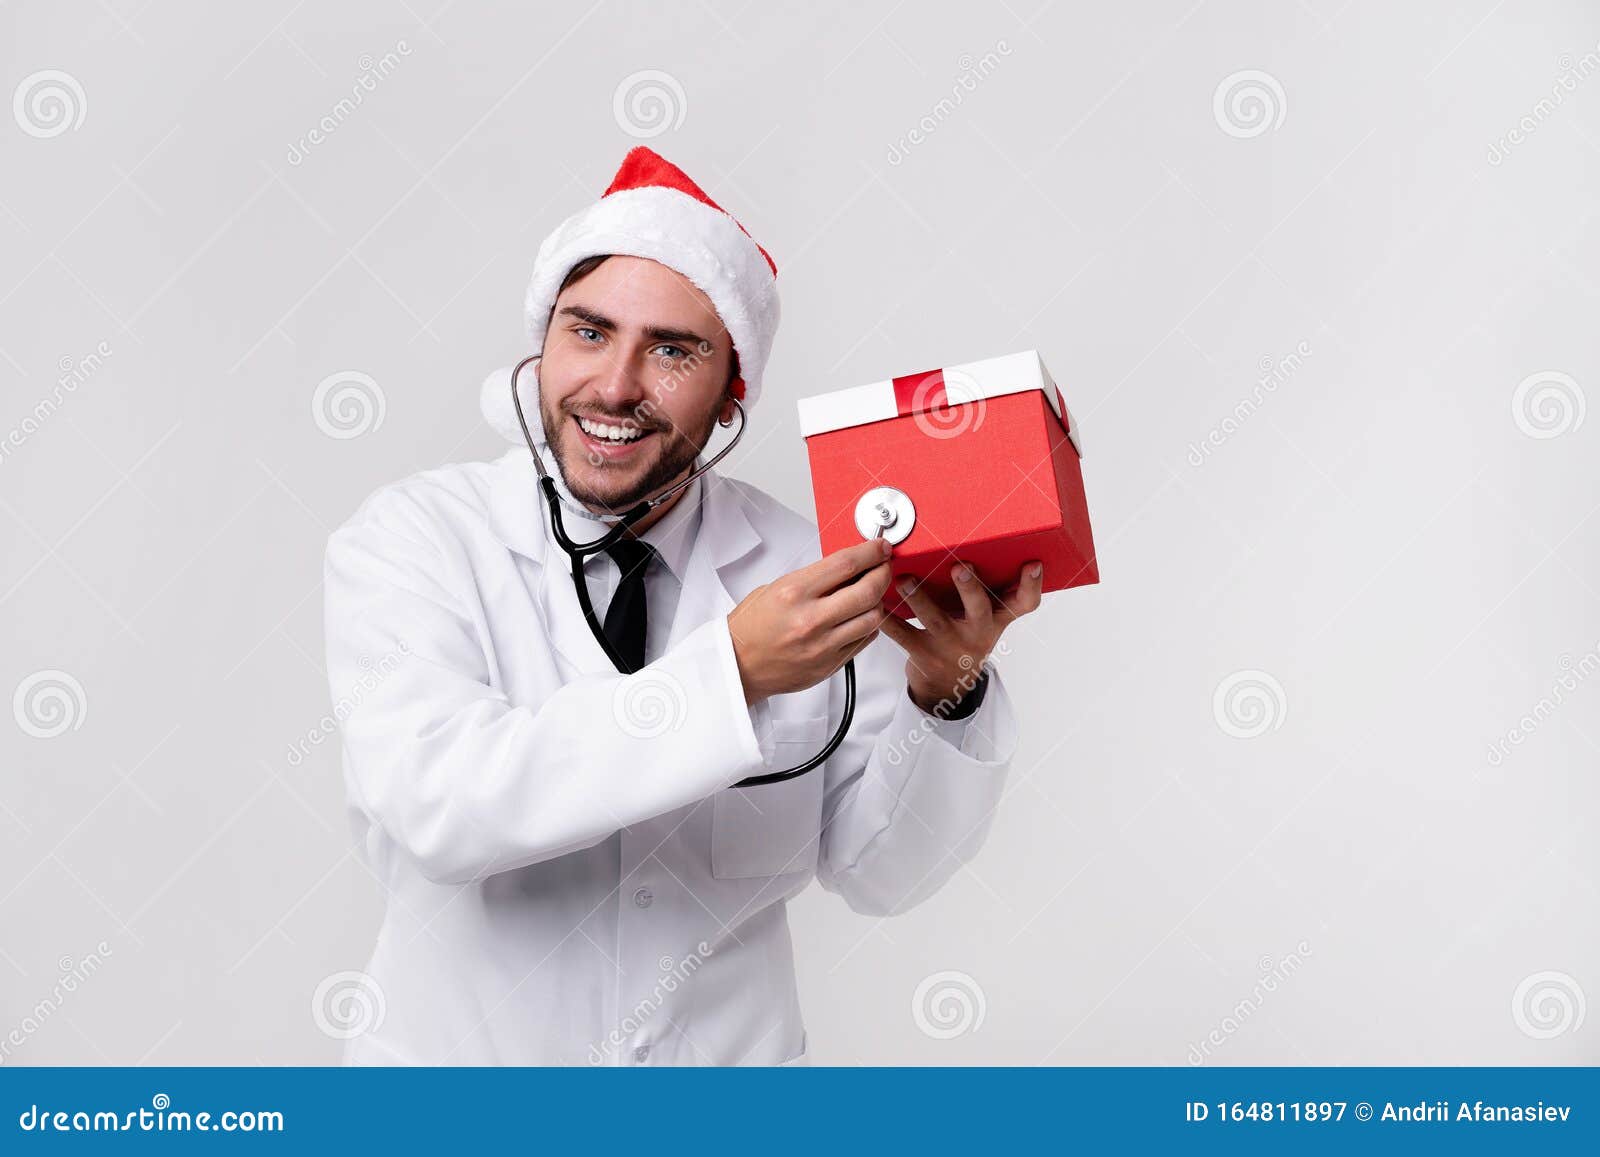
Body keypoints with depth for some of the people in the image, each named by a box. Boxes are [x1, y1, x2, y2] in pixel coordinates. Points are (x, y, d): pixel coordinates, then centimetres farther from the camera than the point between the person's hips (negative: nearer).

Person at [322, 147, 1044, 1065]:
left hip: (732, 1052, 1)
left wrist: (945, 694, -18)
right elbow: (434, 802, -23)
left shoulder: (802, 563, -2)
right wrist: (730, 671, -27)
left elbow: (877, 874, -2)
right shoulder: (410, 539, -8)